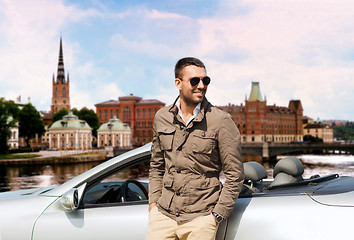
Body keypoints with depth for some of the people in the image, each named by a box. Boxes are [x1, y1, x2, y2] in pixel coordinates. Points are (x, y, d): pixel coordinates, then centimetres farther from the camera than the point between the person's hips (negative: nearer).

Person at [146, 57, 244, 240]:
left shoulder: (221, 121, -6)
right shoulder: (161, 117, 6)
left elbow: (235, 174, -4)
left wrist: (217, 215, -7)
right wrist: (153, 200, 7)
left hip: (200, 218, -3)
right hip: (163, 214, 4)